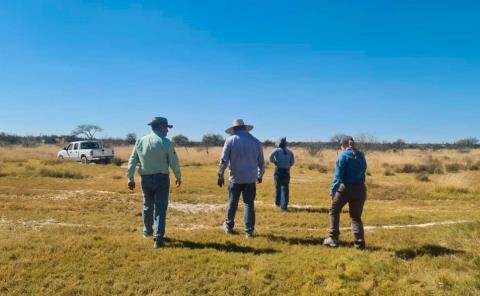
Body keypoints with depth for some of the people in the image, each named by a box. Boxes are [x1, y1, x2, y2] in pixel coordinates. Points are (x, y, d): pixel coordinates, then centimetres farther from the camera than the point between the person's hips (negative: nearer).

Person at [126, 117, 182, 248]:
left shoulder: (140, 141, 4)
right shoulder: (165, 142, -10)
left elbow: (132, 161, 4)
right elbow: (174, 162, -9)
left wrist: (130, 178, 10)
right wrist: (178, 177, 5)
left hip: (146, 179, 4)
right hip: (161, 178, -4)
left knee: (148, 205, 21)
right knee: (160, 208, 0)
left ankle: (147, 231, 38)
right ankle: (158, 238, -4)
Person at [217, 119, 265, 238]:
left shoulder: (230, 140, -2)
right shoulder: (256, 141, 4)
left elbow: (224, 160, -5)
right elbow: (261, 161, 8)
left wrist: (220, 175, 5)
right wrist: (260, 175, 23)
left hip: (235, 178, -1)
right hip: (251, 179, 1)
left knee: (232, 203, 13)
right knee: (249, 204, 7)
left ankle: (229, 226, 27)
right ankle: (249, 231, 8)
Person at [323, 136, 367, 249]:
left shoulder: (343, 155, -6)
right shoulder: (361, 156, 11)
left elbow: (338, 176, -11)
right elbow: (363, 173, 10)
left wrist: (333, 191, -10)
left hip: (345, 188, -4)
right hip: (360, 189, 5)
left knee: (334, 211, 15)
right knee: (356, 216, 15)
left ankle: (333, 238, 13)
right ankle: (359, 242, 6)